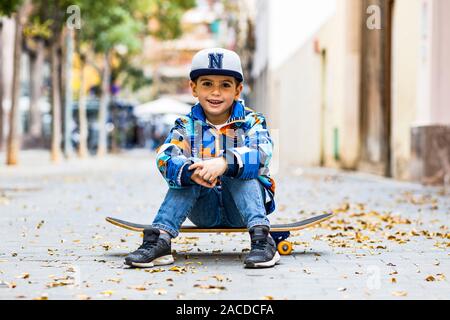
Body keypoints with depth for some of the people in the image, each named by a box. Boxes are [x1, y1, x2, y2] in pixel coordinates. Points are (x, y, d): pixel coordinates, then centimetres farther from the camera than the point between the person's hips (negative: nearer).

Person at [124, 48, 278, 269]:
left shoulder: (251, 122, -3)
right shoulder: (186, 126, 2)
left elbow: (260, 155, -25)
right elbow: (165, 159, -18)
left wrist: (224, 163, -46)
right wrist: (191, 171, -42)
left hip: (242, 208, -1)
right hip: (204, 211, 2)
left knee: (242, 169, -28)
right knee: (187, 174, -25)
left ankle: (261, 240, -38)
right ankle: (159, 240, -31)